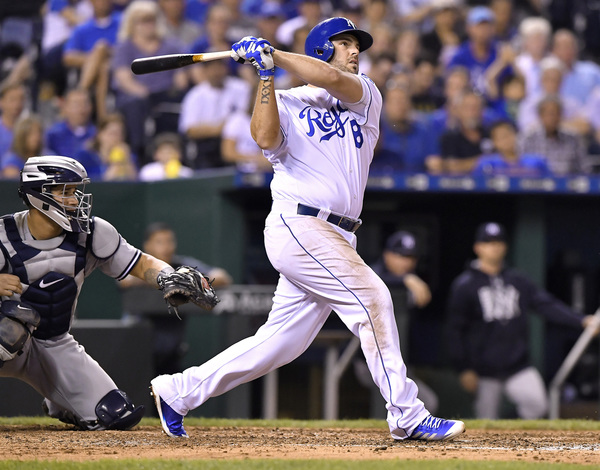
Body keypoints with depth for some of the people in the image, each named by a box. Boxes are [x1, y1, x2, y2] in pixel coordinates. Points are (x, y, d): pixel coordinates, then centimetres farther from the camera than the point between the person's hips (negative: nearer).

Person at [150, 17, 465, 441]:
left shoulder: (366, 96, 15)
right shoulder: (287, 103, 7)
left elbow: (331, 80, -6)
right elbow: (265, 137, -14)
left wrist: (273, 54, -6)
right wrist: (266, 74, -13)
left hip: (337, 238, 6)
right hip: (298, 226, -6)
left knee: (281, 342, 7)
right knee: (372, 298, -17)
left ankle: (179, 391, 18)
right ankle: (407, 415, -14)